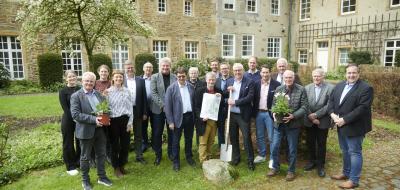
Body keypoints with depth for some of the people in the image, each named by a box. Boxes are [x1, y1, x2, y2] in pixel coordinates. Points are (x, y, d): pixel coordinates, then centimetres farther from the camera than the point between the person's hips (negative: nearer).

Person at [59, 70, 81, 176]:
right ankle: (70, 167, 20)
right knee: (68, 143, 7)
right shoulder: (63, 91, -6)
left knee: (80, 142, 13)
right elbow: (65, 108, -11)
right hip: (69, 120, -3)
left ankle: (79, 162, 30)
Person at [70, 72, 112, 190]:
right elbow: (75, 114, -18)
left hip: (100, 129, 5)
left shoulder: (98, 94, 8)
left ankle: (102, 177, 30)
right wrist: (93, 119, -25)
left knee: (101, 154, 14)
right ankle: (85, 180, 28)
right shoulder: (76, 96, -9)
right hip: (86, 131, -5)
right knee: (85, 157, 11)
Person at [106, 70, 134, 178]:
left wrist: (130, 122, -1)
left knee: (125, 144, 9)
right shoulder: (108, 91, -2)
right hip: (113, 120, -2)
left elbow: (130, 108, 2)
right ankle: (116, 168, 26)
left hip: (125, 119, 2)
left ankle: (122, 165, 30)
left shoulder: (127, 91, 2)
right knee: (114, 145, 9)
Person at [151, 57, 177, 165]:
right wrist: (163, 105, -16)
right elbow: (153, 93, -7)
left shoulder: (175, 77, 5)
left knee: (171, 132, 10)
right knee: (157, 133, 6)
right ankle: (158, 155, 22)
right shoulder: (154, 77, 1)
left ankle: (171, 152, 28)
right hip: (158, 109, -1)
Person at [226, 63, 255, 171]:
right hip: (231, 114, 5)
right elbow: (224, 96, 12)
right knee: (233, 137, 15)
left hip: (243, 115, -4)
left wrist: (235, 102, -19)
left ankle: (250, 160, 15)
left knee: (246, 138, 1)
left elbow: (250, 97, -17)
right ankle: (236, 157, 31)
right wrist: (227, 90, -9)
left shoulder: (249, 82, -7)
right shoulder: (229, 81, 7)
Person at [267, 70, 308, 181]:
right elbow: (273, 104, 9)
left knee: (292, 149, 10)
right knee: (274, 147, 7)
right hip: (279, 123, 3)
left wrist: (293, 116, -22)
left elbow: (304, 107, -9)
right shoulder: (278, 89, 5)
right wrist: (274, 113, -11)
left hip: (293, 124, -3)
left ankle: (291, 171, 28)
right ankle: (275, 168, 28)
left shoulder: (301, 90, -6)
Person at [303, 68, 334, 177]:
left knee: (321, 144, 8)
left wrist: (316, 115, -17)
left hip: (323, 121, -3)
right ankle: (312, 161, 32)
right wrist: (311, 117, -10)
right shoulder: (307, 88, 3)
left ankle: (320, 165, 23)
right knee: (310, 142, 13)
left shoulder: (330, 88, -7)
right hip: (309, 121, 3)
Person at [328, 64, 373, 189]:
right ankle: (346, 173, 35)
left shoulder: (366, 88, -13)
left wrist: (344, 120, -22)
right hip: (341, 125, 7)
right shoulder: (339, 86, 9)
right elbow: (331, 100, 8)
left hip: (354, 126, -7)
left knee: (354, 152, 3)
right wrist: (333, 114, -10)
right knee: (345, 151, 20)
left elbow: (362, 108, -21)